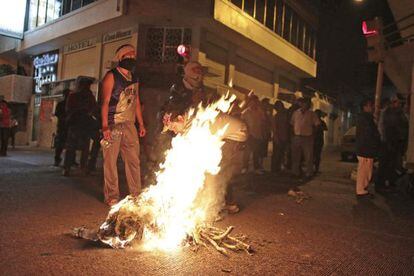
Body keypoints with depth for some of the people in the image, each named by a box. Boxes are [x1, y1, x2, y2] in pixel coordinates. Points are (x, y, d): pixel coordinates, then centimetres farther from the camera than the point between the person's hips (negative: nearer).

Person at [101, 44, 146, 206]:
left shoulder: (134, 78, 18)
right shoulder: (111, 76, -2)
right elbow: (105, 102, -9)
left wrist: (141, 123, 14)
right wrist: (105, 125, -19)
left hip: (129, 124, 6)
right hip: (113, 124, -6)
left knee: (134, 160, 5)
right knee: (111, 161, -1)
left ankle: (136, 194, 13)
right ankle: (112, 197, 8)